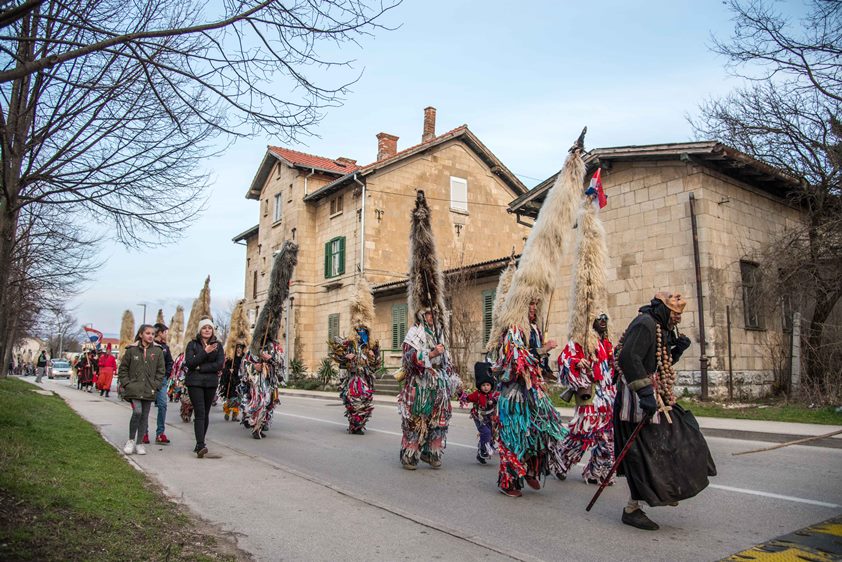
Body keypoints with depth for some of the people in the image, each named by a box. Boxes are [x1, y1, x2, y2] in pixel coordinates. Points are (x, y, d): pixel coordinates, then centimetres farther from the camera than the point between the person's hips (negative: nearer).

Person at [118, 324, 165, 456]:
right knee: (137, 412, -17)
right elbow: (122, 369, 6)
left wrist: (155, 386, -2)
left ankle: (139, 443, 18)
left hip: (149, 390, 2)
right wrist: (126, 384, -4)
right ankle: (131, 440, 3)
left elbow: (160, 371, 7)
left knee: (144, 416, 6)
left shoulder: (157, 351, 4)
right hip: (134, 389, -2)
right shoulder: (131, 350, 0)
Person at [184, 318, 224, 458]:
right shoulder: (192, 344, 2)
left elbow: (220, 364, -5)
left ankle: (200, 444, 20)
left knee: (206, 414, 8)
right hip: (194, 382, -3)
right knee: (200, 413, -13)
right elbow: (189, 363, -11)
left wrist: (200, 367, -11)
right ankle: (201, 446, -18)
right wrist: (205, 352, -18)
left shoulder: (217, 345, 7)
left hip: (211, 383, 3)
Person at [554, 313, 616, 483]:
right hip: (589, 391, -7)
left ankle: (599, 470, 17)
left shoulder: (606, 342, 18)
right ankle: (561, 461, 10)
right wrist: (578, 362, -29)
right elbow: (564, 358, -12)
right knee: (583, 428, -9)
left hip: (607, 391, 7)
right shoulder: (579, 340, -4)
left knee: (607, 432, 6)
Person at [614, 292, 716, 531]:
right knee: (645, 453, -6)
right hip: (641, 401, -11)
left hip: (656, 398, 11)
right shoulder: (645, 324, -15)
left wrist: (677, 348, 9)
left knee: (679, 436, 17)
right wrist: (645, 393, -32)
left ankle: (665, 490, 30)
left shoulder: (660, 328, 18)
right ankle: (632, 510, 5)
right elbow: (629, 358, -29)